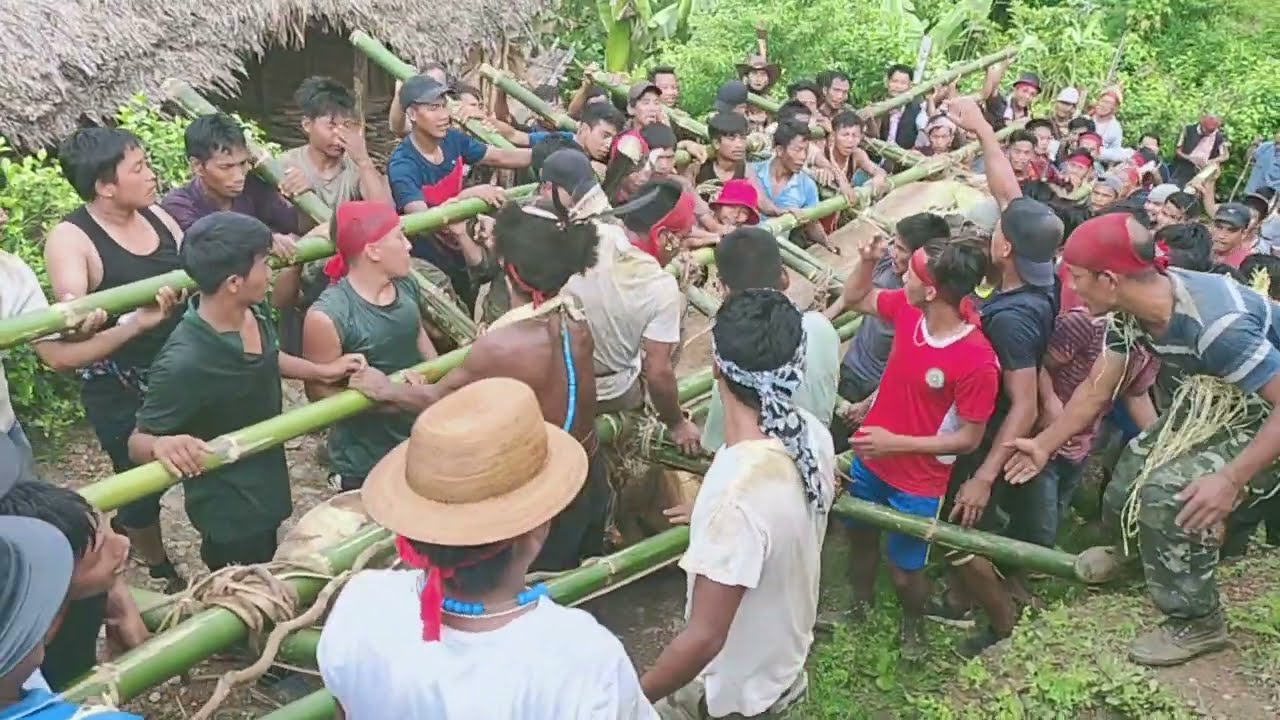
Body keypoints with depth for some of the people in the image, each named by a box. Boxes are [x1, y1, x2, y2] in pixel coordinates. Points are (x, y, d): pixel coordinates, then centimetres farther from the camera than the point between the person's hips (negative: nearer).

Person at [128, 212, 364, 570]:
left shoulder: (255, 312, -11)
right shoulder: (184, 363, -36)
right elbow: (138, 441, -24)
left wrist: (322, 370, 11)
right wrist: (162, 445, -45)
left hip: (265, 491, 8)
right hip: (229, 512, -8)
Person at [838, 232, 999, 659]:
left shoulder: (978, 361, -31)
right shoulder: (907, 308, -14)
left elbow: (969, 439, -22)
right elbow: (855, 299, 6)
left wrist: (896, 443, -25)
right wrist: (867, 261, -14)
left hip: (918, 482, -6)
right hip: (869, 459, 6)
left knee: (904, 571, 12)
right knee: (859, 536, 28)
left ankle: (913, 624, 47)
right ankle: (860, 603, 58)